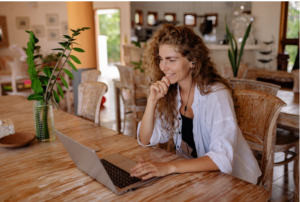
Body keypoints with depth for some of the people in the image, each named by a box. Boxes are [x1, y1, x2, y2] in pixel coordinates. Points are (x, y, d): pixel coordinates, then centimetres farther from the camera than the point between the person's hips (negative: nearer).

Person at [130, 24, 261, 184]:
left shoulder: (216, 94, -22)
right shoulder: (170, 93, -4)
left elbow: (222, 158, -31)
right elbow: (146, 140, -4)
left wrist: (170, 167, -41)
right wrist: (152, 100, -17)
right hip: (193, 172, 6)